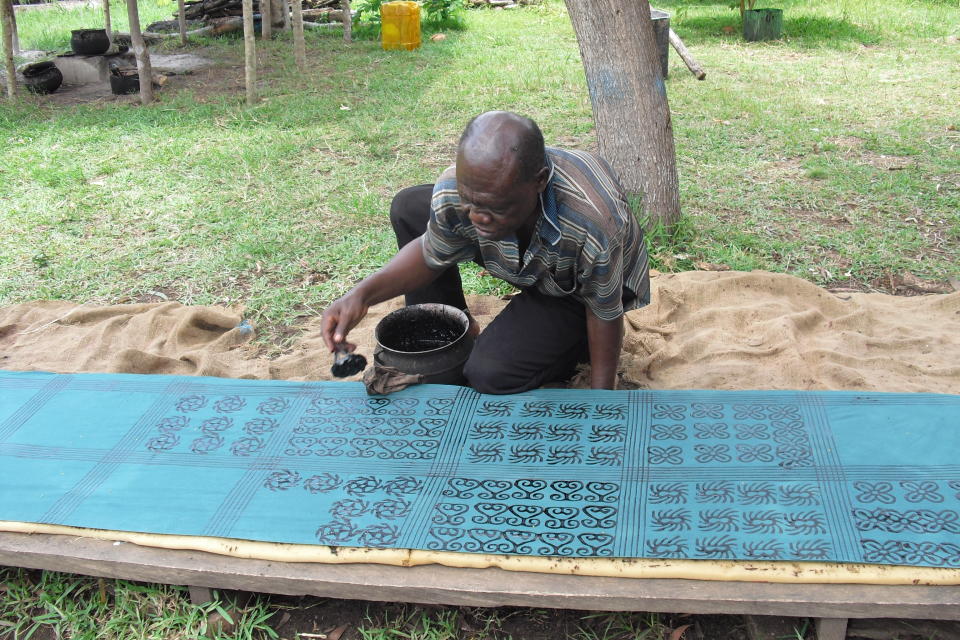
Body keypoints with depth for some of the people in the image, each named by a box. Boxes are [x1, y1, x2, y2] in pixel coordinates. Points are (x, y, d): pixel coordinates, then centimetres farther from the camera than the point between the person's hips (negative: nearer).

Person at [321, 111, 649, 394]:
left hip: (575, 291, -5)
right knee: (408, 208, -4)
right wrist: (363, 294, -25)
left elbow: (605, 313, -26)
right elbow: (430, 255, -8)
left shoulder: (594, 225, -44)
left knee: (490, 373, -23)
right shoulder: (453, 192, -30)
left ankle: (575, 346, 7)